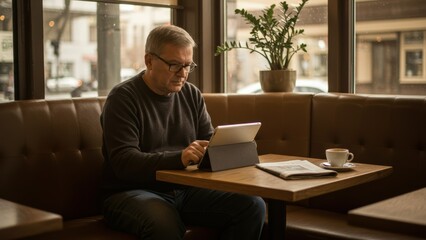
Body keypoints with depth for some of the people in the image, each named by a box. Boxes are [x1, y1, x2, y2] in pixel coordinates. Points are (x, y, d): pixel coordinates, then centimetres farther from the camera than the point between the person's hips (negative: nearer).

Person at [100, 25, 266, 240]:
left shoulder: (192, 95, 11)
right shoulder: (123, 98, -8)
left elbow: (210, 141, 11)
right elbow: (123, 161, -20)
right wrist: (178, 158, -35)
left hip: (186, 189, 6)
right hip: (133, 192, -6)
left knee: (253, 206, -14)